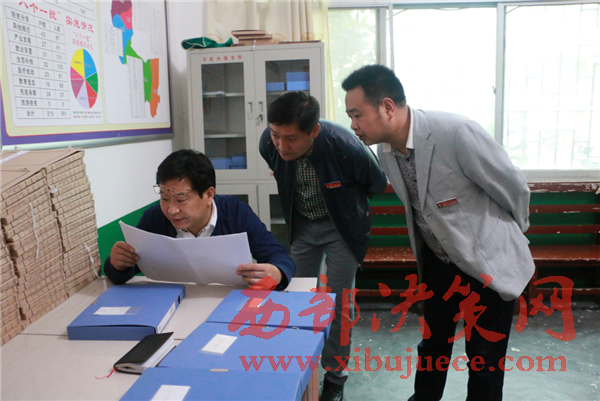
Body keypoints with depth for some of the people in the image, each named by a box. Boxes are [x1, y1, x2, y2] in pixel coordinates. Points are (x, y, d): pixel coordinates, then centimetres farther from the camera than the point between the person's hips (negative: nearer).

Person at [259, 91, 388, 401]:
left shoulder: (347, 148, -35)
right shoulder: (269, 144, -23)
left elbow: (377, 184, -12)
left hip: (341, 227, -3)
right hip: (301, 225, 4)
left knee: (338, 304, 1)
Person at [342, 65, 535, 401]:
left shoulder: (457, 132, -29)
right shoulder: (385, 151, -7)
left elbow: (514, 187, -15)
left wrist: (512, 234, 3)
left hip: (489, 262, -6)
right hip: (437, 261, 6)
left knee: (485, 359, 7)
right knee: (432, 344, 22)